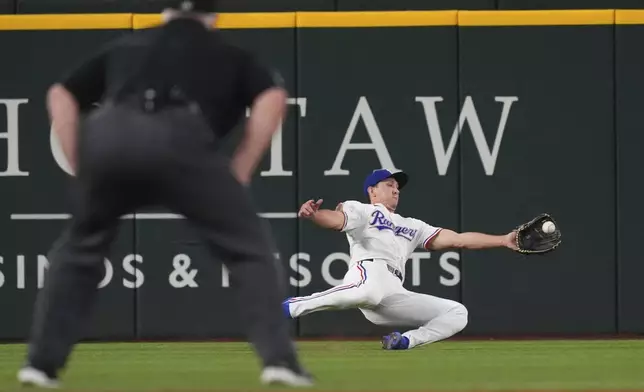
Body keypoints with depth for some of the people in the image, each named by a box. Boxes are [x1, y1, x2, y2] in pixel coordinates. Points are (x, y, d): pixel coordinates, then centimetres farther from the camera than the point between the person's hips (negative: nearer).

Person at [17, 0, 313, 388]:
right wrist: (239, 172, 13)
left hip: (108, 136, 3)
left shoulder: (126, 45, 38)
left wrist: (81, 168, 25)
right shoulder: (228, 53, 32)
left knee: (79, 248, 27)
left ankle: (41, 363, 22)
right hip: (180, 138, -3)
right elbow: (272, 96, 12)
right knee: (250, 246, 11)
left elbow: (61, 95, 27)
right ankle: (279, 359, -1)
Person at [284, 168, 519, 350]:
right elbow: (336, 219, -2)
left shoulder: (411, 226, 38)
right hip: (369, 269, -6)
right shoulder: (361, 211, 21)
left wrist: (504, 241, 24)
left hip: (394, 297, 6)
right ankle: (291, 307, -32)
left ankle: (405, 341, -15)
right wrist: (311, 215, -27)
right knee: (371, 292, -44)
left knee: (457, 313, 1)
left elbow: (457, 239, 32)